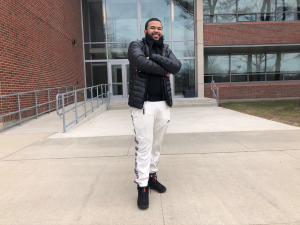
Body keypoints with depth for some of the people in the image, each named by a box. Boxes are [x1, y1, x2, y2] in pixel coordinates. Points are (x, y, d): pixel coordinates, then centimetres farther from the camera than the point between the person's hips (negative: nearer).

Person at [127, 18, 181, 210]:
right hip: (143, 104, -5)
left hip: (163, 104, 5)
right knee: (144, 145, -4)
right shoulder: (136, 46, 3)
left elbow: (177, 67, -5)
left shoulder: (166, 50, 15)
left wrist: (153, 58, -13)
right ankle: (142, 187, 6)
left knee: (157, 144, 13)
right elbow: (140, 62, -20)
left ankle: (152, 176, 29)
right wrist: (164, 71, -10)